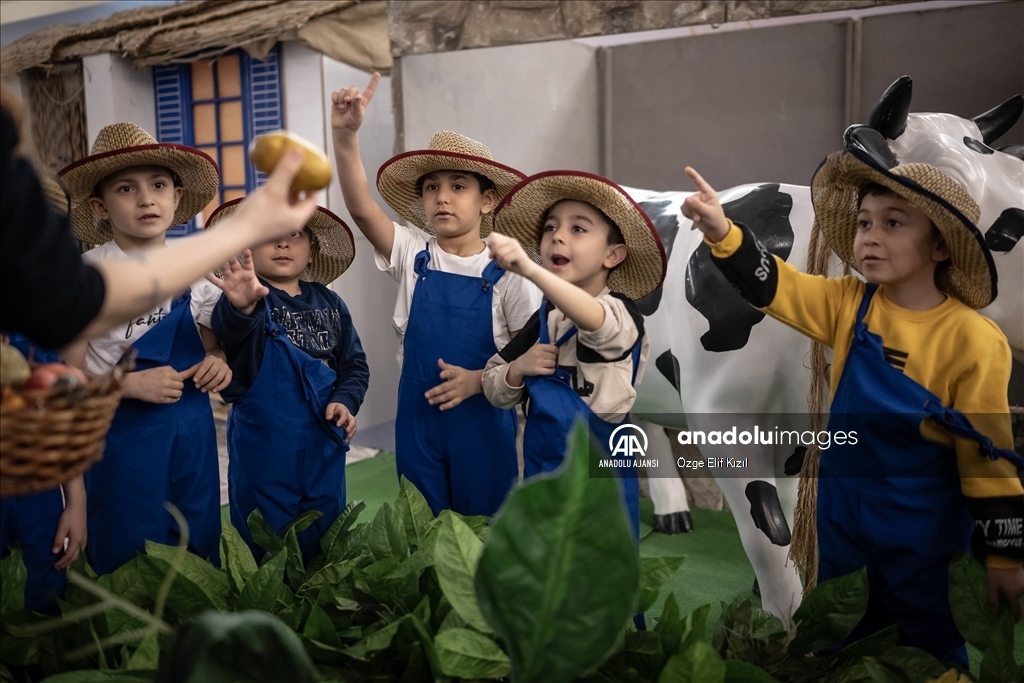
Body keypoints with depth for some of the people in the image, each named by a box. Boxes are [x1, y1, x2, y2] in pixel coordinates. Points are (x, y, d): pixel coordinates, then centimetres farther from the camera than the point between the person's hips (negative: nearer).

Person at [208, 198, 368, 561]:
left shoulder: (328, 303, 5)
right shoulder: (251, 299, -9)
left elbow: (355, 364, 10)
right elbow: (228, 330, -32)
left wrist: (345, 401, -9)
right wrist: (240, 307, -55)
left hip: (324, 441, 4)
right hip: (263, 445, -4)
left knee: (324, 539, 18)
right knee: (266, 547, 8)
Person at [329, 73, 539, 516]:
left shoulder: (505, 274, -7)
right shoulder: (413, 255, -3)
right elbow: (360, 207, -17)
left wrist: (479, 379, -19)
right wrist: (345, 135, -30)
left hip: (484, 422, -2)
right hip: (418, 419, 2)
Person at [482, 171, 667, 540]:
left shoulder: (621, 313, -14)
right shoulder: (542, 319, 3)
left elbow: (593, 319, -40)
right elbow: (494, 390, 9)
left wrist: (528, 268, -54)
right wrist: (517, 370, -13)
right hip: (539, 473, 6)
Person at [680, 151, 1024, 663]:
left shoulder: (972, 339, -17)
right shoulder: (849, 305, -4)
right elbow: (772, 285, -11)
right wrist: (721, 232, -28)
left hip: (924, 525, -4)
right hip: (843, 510, 4)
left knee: (928, 645, 14)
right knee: (841, 635, 21)